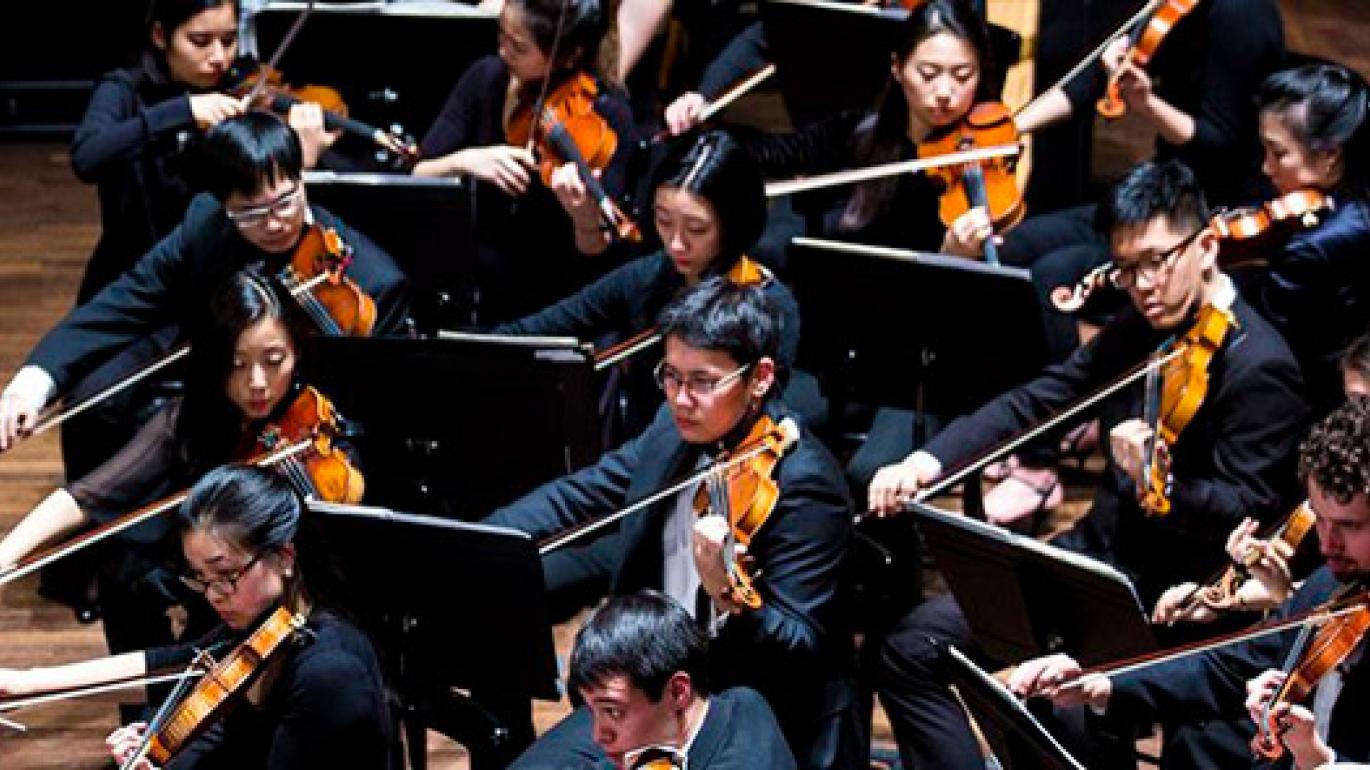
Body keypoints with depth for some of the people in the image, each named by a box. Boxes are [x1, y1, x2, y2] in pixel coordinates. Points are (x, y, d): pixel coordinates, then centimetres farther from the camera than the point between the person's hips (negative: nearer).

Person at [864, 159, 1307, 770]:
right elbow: (1035, 401, 8)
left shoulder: (1259, 367, -17)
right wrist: (930, 459, -6)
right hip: (1100, 550, 9)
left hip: (1172, 598, -9)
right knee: (911, 646, 3)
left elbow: (1247, 513, -21)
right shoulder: (1138, 327, 8)